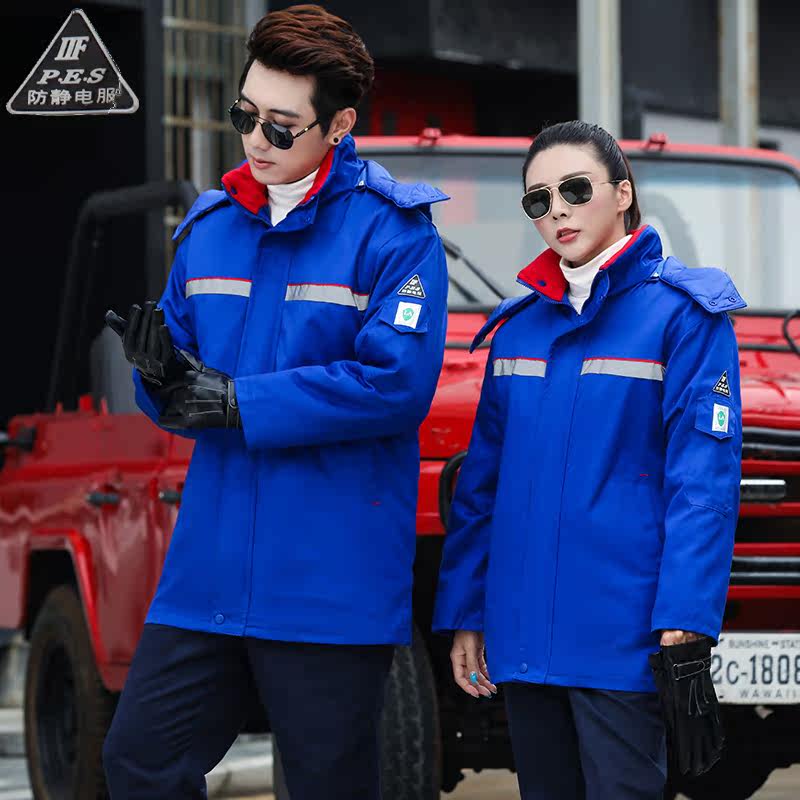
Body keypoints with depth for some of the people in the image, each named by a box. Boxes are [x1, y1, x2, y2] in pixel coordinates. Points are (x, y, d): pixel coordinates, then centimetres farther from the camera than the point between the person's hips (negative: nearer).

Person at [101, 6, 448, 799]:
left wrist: (238, 402, -15)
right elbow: (177, 403, 15)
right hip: (208, 571, 6)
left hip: (330, 578, -5)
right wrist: (163, 372, -10)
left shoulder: (392, 230, -6)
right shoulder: (210, 226, 12)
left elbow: (397, 383, -17)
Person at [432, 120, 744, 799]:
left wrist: (685, 621, -18)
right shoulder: (517, 326, 13)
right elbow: (483, 481, 16)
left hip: (619, 637, -5)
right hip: (523, 636, 6)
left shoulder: (682, 312, -3)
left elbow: (705, 480, -9)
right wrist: (463, 613, 11)